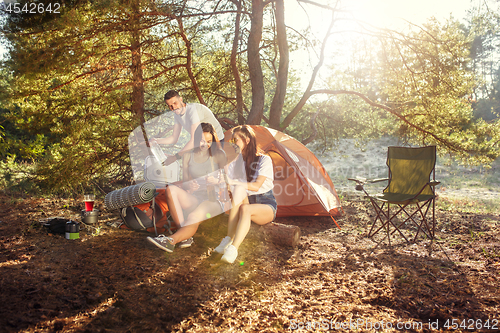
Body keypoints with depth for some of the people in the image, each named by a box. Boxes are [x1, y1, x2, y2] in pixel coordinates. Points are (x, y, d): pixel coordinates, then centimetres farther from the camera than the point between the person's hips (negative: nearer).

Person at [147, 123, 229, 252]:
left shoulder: (218, 155, 0)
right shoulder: (188, 156, 8)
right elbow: (184, 182, 7)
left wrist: (216, 181, -24)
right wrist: (188, 185, -18)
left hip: (214, 199, -4)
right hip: (194, 199, 4)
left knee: (194, 217, -35)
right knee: (171, 189, -25)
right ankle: (185, 235, -32)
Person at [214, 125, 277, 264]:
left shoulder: (264, 160, -8)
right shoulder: (235, 161, 7)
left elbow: (256, 186, -21)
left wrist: (233, 182, -30)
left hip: (266, 205, -3)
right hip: (246, 201, 3)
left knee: (245, 209, -37)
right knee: (238, 189, -32)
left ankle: (233, 249, -47)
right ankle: (228, 240, -36)